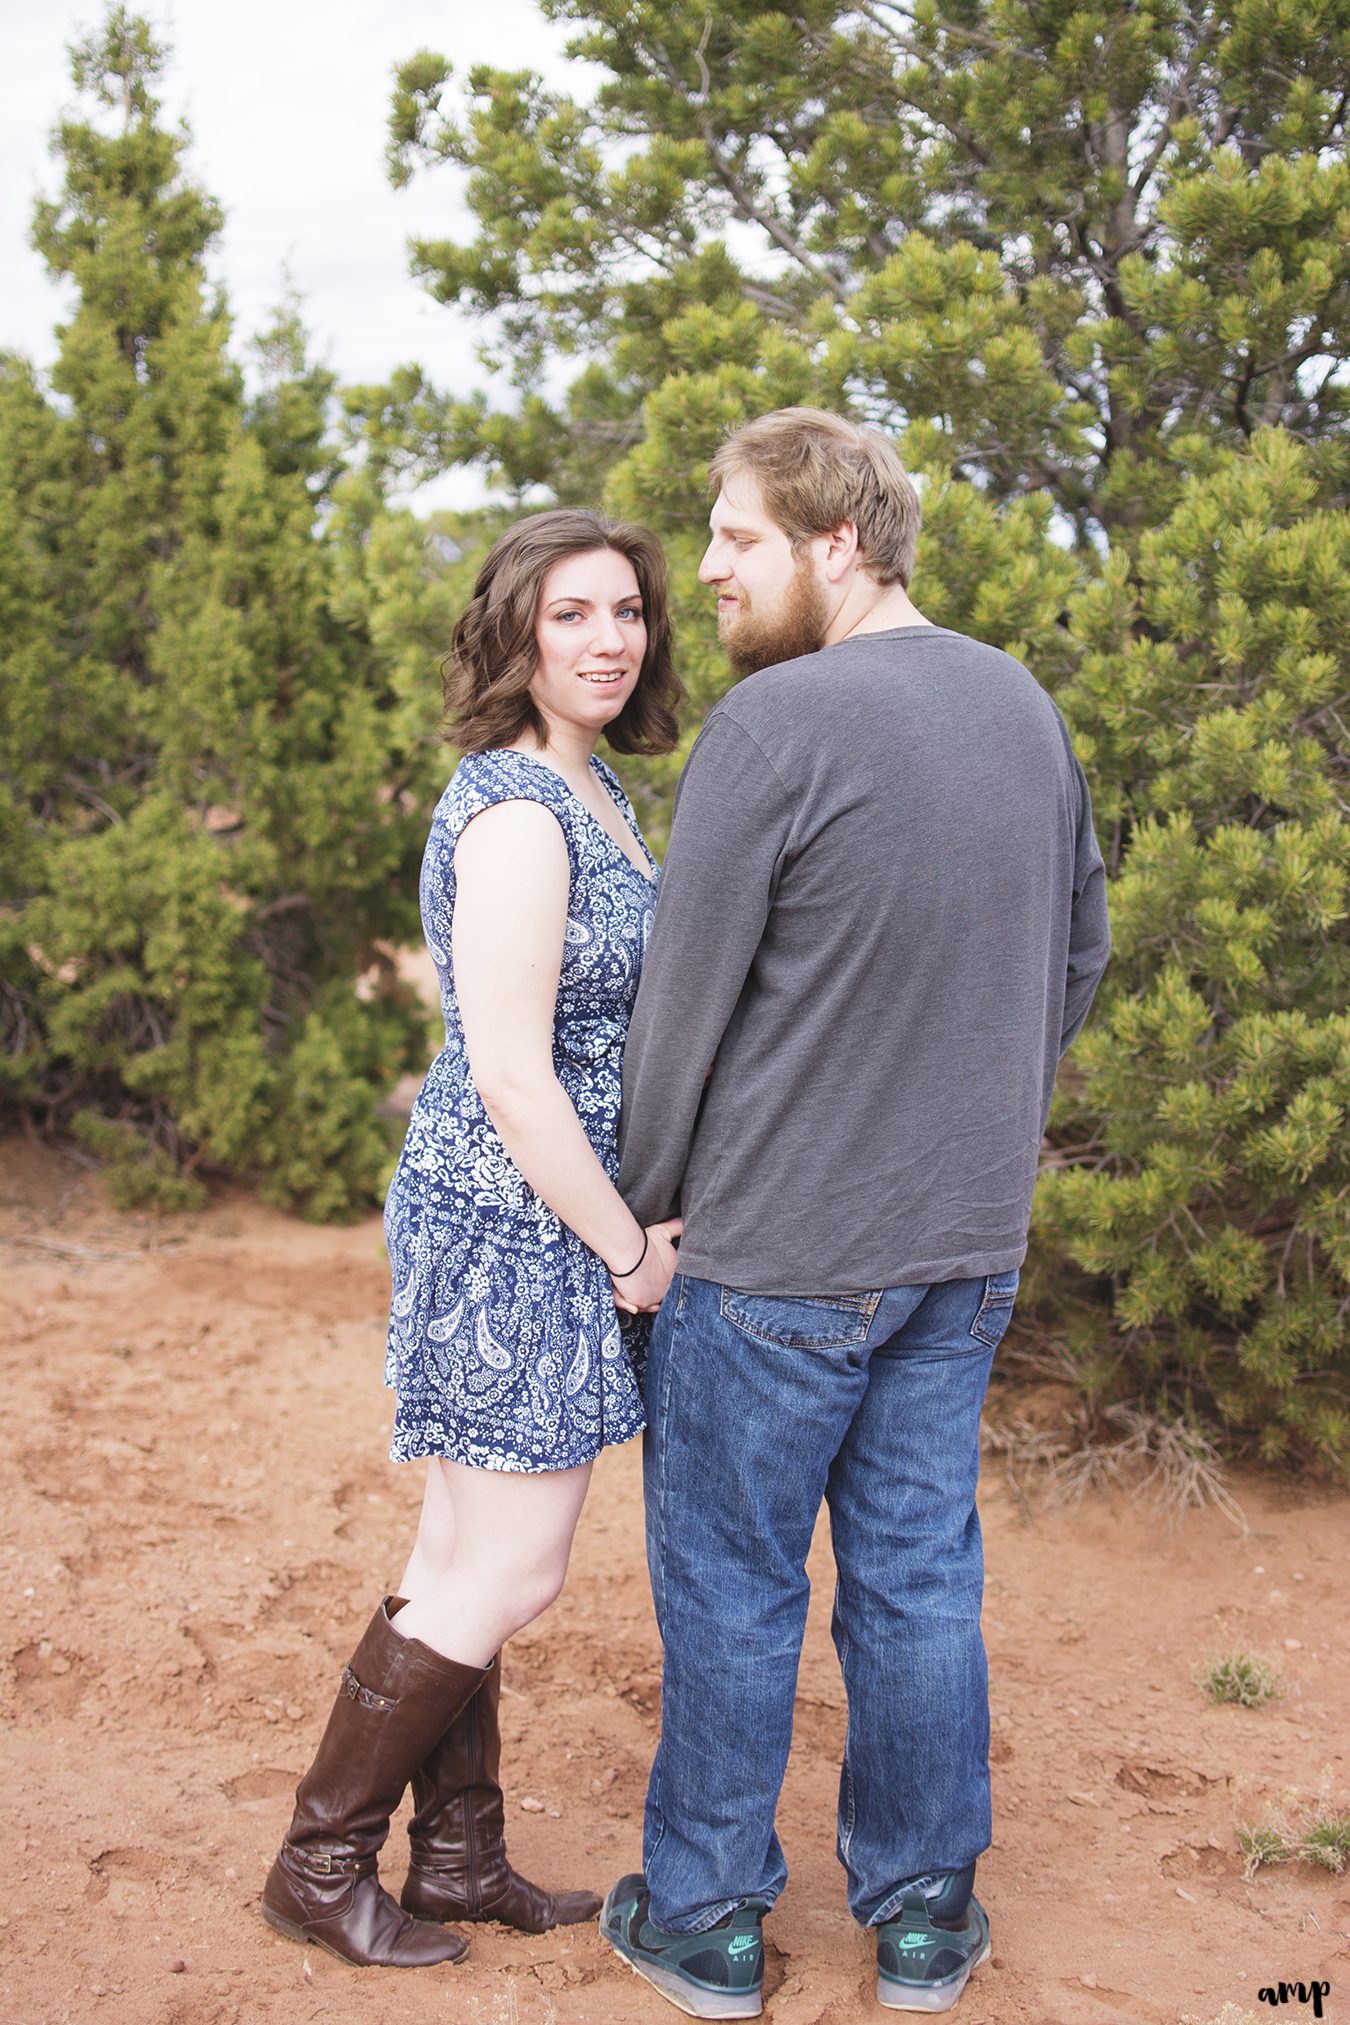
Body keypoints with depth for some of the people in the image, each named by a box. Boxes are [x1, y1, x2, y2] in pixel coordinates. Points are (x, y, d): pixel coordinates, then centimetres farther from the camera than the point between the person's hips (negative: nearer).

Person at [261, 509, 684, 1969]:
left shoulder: (585, 788, 12)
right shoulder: (515, 811, -19)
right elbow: (510, 1076, -23)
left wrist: (636, 1225, 14)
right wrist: (631, 1250, -15)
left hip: (526, 1215, 10)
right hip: (512, 1217, -10)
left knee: (465, 1553, 16)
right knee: (509, 1575, 1)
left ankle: (458, 1861, 30)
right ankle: (319, 1865, 18)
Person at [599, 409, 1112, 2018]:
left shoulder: (772, 725, -19)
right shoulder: (1027, 709, 5)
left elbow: (685, 1001, -14)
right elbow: (1079, 952, 14)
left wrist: (641, 1206, 0)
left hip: (779, 1247, -6)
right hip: (966, 1247, 7)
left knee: (729, 1581, 9)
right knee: (920, 1570, 16)